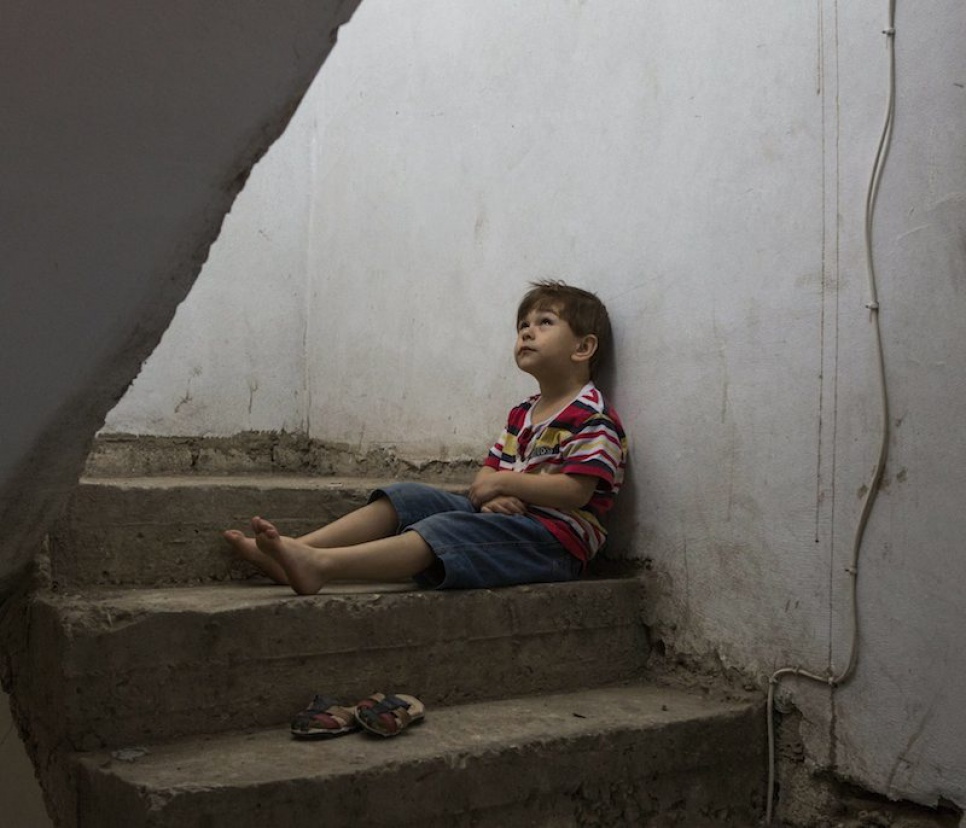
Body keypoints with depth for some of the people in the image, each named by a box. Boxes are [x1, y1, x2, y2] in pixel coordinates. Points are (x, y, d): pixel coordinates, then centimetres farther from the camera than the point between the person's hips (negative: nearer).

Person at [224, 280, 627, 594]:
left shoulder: (593, 417, -6)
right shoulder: (522, 414, 23)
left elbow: (575, 492, -18)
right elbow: (487, 472, 14)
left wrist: (504, 482, -14)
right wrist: (489, 493, -10)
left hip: (555, 537, -8)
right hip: (504, 516, 8)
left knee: (447, 529, -31)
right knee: (407, 496, -6)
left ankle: (322, 565, -47)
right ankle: (296, 548, -20)